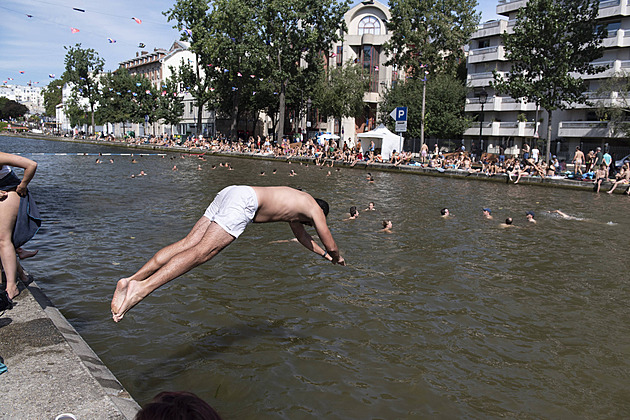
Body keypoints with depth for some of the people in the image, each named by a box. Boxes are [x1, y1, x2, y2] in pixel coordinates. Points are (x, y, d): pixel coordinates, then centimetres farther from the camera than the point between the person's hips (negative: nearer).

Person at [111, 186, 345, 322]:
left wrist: (323, 254, 62)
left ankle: (132, 280, -16)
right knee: (201, 252, -20)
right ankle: (143, 287, -34)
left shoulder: (295, 202, 38)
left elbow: (302, 236, 52)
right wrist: (338, 259, 44)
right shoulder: (315, 209, 17)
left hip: (230, 194, 8)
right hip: (244, 201, -8)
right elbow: (330, 245, 22)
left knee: (187, 244, -5)